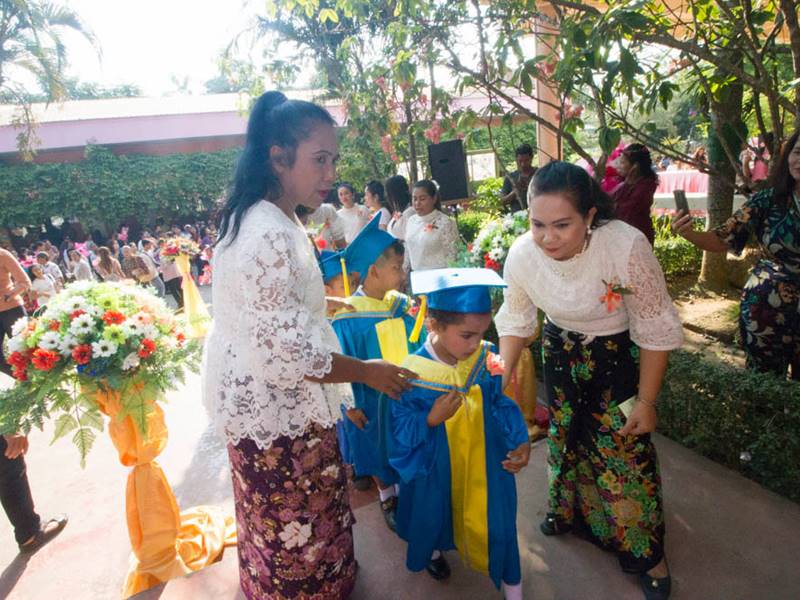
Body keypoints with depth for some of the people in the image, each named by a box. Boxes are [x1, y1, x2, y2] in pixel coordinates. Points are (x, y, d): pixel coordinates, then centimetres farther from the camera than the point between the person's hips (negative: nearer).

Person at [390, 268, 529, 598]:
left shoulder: (486, 359, -15)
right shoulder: (412, 374, -25)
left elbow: (501, 405, -2)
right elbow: (399, 429, -16)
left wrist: (520, 441, -14)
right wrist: (432, 419, -32)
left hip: (485, 463, 2)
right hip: (436, 468, -1)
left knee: (495, 521, 10)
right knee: (436, 513, 23)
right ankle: (433, 549, 59)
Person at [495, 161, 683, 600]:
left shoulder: (627, 246, -33)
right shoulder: (521, 254, -22)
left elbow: (655, 330, -21)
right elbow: (516, 319, -4)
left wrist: (647, 402, -15)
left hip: (620, 356, -3)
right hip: (560, 351, 4)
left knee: (624, 449, 1)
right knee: (563, 434, 19)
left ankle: (647, 554, 27)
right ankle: (568, 510, 49)